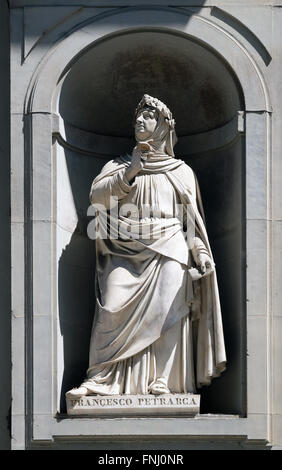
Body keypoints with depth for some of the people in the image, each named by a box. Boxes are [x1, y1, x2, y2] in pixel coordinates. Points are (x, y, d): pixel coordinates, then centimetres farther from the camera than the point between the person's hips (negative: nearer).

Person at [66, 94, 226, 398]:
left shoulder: (180, 171, 18)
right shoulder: (119, 165, 20)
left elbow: (191, 215, 13)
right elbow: (97, 196, 3)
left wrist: (200, 251, -1)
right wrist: (130, 172, -8)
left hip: (168, 249, 0)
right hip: (125, 250, 1)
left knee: (167, 310, -15)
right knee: (113, 309, -15)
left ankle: (163, 380, -14)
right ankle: (100, 379, -15)